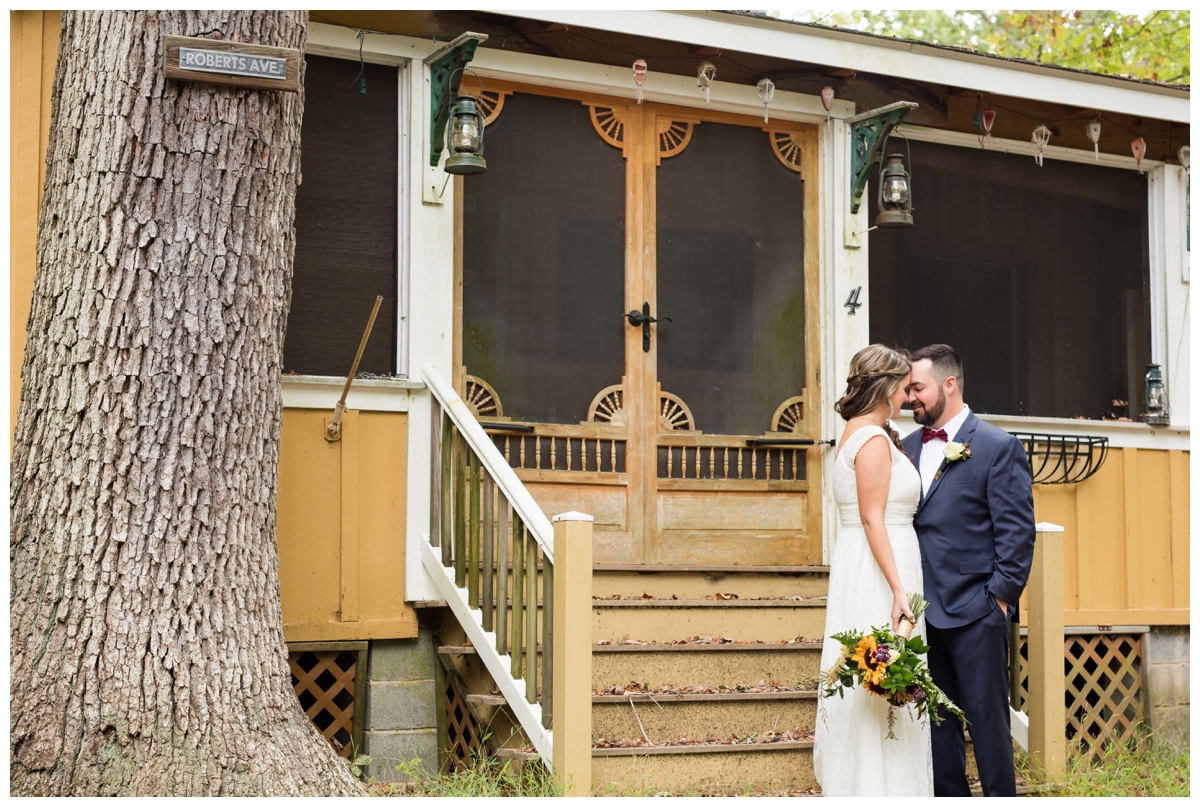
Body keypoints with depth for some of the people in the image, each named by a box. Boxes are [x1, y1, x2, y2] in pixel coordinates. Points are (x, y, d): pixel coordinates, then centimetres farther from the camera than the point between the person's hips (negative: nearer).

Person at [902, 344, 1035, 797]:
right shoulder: (908, 448, 13)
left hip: (975, 611, -6)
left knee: (987, 719, 1)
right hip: (922, 609, 6)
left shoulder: (999, 447, -4)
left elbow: (1017, 530, -6)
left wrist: (1002, 594, -11)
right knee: (935, 717, 10)